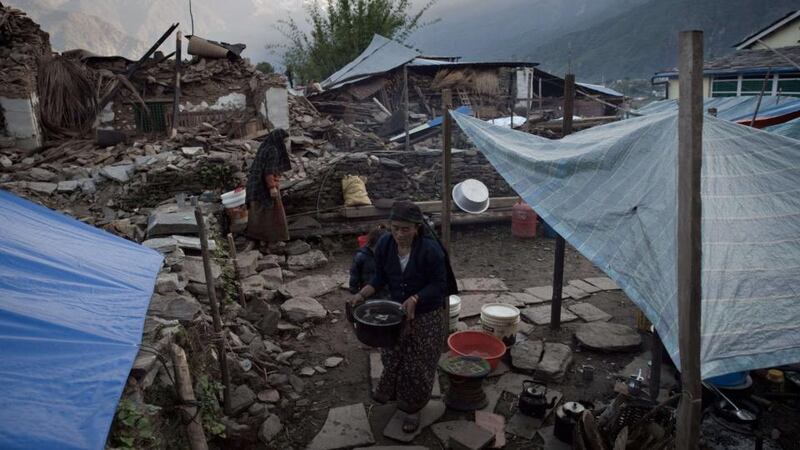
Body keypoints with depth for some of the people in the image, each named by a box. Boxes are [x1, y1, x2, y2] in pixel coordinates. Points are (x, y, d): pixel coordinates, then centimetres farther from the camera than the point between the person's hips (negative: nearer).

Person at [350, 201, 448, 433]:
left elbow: (439, 285, -18)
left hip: (426, 317, -4)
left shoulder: (430, 249, -26)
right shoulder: (384, 244, -13)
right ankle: (390, 392, 49)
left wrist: (415, 299, -31)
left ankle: (413, 409, 33)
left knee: (419, 364, 10)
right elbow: (380, 277, -1)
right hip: (396, 312, 4)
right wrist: (362, 294, -17)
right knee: (392, 357, 20)